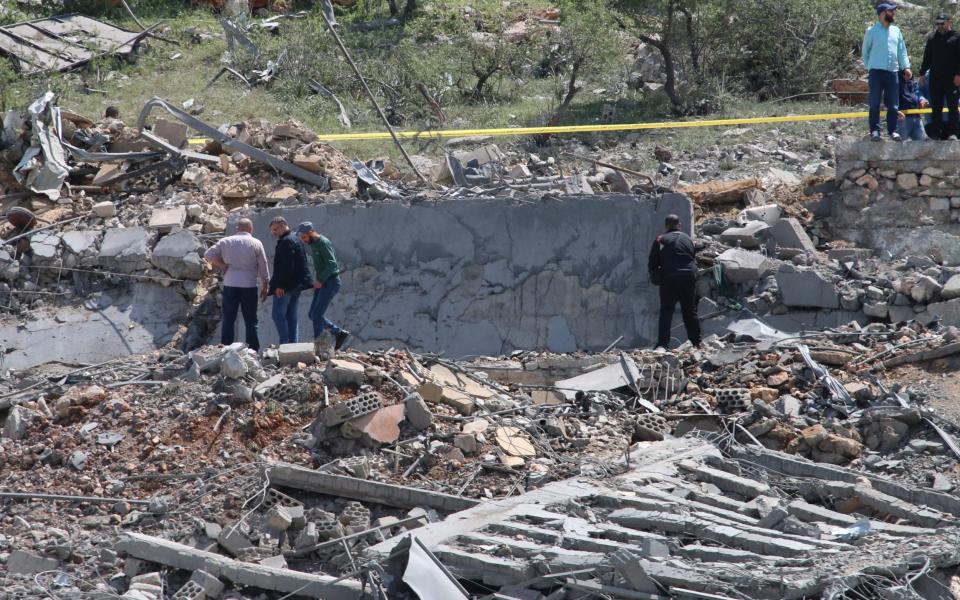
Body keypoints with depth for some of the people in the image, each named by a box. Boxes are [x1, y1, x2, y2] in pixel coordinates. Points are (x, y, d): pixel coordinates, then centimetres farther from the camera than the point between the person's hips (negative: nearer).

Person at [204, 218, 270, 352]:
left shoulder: (226, 241, 3)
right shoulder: (256, 244, -1)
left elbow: (209, 254, 0)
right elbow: (263, 268, 2)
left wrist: (221, 266, 4)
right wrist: (264, 287, 11)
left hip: (230, 285, 1)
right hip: (249, 285, -1)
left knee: (228, 319, 6)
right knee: (251, 321, 5)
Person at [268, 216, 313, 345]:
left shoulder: (286, 241, -15)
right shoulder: (295, 240, 18)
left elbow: (286, 265, -23)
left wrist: (280, 285, -23)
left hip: (285, 286, -10)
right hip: (297, 284, 10)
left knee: (278, 314, -6)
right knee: (292, 316, 10)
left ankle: (285, 343, -11)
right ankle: (294, 343, 8)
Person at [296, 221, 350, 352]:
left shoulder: (323, 243, -16)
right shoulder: (313, 244, 14)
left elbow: (331, 264, -24)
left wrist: (320, 280, -24)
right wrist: (318, 282, 13)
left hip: (330, 282, -10)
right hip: (322, 283, 10)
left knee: (317, 314, -12)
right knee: (313, 315, 8)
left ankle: (317, 347, -7)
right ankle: (340, 333, 18)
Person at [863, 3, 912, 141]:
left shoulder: (896, 31, 12)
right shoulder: (872, 31, 1)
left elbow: (902, 50, 14)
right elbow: (865, 51, 8)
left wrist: (906, 66, 4)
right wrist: (868, 67, 2)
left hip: (893, 72, 4)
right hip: (876, 71, -4)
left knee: (893, 104, 4)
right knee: (875, 103, -3)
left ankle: (892, 131, 9)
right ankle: (875, 131, -2)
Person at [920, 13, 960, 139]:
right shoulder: (932, 39, 14)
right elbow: (927, 58, 17)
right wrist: (922, 73, 10)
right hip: (935, 78, 4)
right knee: (936, 107, 5)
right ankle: (935, 131, 8)